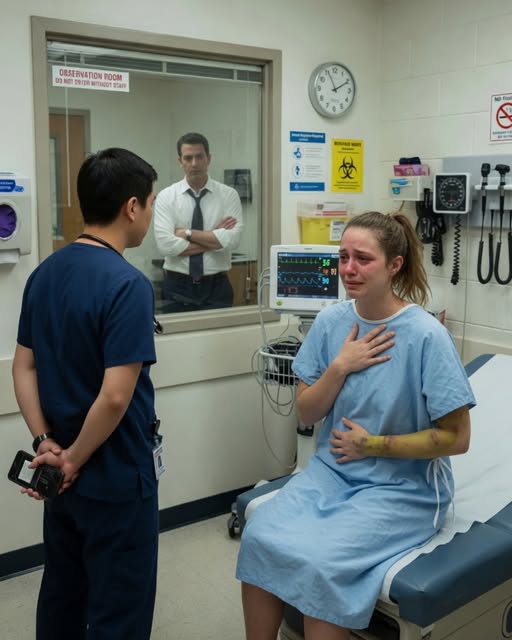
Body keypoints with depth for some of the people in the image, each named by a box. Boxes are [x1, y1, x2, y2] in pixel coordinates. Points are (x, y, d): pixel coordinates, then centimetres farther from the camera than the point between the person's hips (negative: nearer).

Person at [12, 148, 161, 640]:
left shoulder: (44, 273, 3)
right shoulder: (127, 284, -22)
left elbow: (23, 368, 6)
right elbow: (115, 396, -27)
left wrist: (46, 444, 1)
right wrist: (76, 460, -13)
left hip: (65, 475, 8)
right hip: (116, 478, -8)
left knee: (61, 597, 24)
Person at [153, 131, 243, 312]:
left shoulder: (228, 194, -1)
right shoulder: (166, 196, -2)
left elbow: (232, 240, -15)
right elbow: (166, 244, -15)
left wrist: (187, 233, -14)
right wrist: (215, 238, -13)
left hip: (217, 287, 0)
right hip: (178, 287, 0)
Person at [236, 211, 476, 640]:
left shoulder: (426, 335, -17)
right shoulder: (330, 322, -3)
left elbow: (456, 438, -12)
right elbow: (307, 413, 2)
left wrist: (373, 445, -11)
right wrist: (340, 367, -14)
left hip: (403, 488, -4)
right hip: (332, 469, 5)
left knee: (320, 563, -25)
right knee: (259, 537, -16)